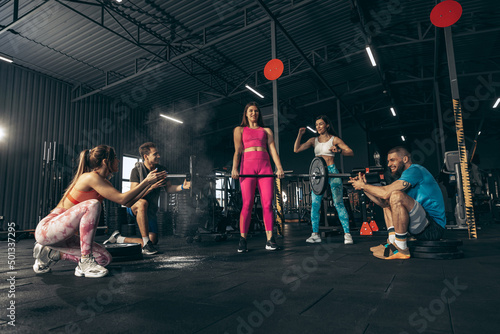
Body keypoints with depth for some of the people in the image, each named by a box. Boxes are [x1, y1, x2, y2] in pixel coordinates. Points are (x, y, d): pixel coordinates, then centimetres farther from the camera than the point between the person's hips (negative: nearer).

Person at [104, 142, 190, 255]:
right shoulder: (137, 170, -14)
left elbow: (169, 188, -1)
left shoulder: (162, 170, 2)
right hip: (133, 206, -5)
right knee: (143, 203, -42)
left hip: (150, 211, 5)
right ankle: (146, 243, -34)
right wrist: (152, 186, -34)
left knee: (153, 241, -6)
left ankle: (119, 239, 16)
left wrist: (182, 187, -20)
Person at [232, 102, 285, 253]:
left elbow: (273, 149, 12)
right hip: (247, 165, -1)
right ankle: (242, 240, -2)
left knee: (267, 204, -7)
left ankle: (270, 240, -5)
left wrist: (279, 168, -3)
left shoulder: (266, 130, 25)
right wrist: (234, 168, -9)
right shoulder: (239, 130, 21)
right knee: (247, 204, -9)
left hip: (265, 166, 2)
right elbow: (237, 151, 8)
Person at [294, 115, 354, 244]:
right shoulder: (314, 140, 15)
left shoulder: (334, 139, 5)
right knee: (315, 203, -1)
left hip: (332, 171, -4)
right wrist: (300, 134, 0)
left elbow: (351, 152, -2)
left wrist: (339, 151, -21)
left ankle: (347, 234, -3)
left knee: (338, 202, -8)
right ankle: (315, 234, 6)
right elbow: (296, 149, 8)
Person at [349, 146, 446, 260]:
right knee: (387, 202, 20)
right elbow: (383, 202, 10)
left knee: (396, 196, -28)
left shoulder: (415, 170, -11)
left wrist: (363, 185, -9)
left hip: (434, 228, -10)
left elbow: (386, 193, -24)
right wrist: (364, 187, 4)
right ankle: (393, 243, 2)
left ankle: (401, 249, -19)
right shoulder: (406, 175, 18)